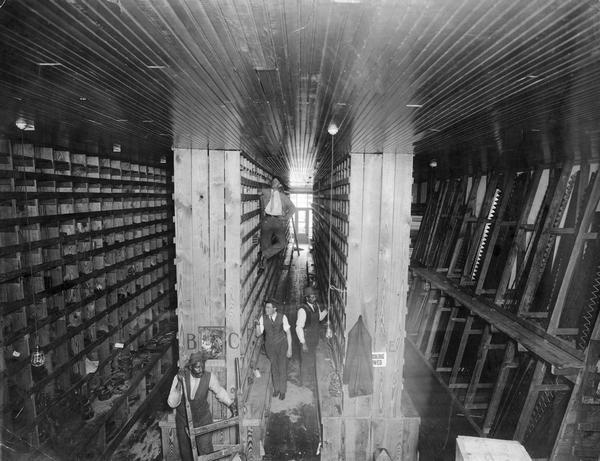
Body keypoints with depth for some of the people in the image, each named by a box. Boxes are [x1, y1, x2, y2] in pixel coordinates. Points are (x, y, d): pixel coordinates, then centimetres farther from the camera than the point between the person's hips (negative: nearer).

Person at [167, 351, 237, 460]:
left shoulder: (209, 377, -20)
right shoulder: (180, 377, -20)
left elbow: (220, 391, 0)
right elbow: (172, 404, -21)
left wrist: (231, 404, -6)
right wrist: (179, 385, -33)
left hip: (202, 420, -1)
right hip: (183, 421, 1)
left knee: (205, 451, -5)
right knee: (186, 452, 17)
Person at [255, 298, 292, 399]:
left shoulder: (282, 317, -20)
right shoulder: (263, 318, -13)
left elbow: (288, 333, -13)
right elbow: (258, 334, -11)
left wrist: (289, 349, -14)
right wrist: (258, 325, -32)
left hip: (281, 346, -2)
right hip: (270, 346, 2)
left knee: (282, 368, 4)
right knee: (274, 368, 17)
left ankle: (282, 391, 25)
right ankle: (276, 388, 39)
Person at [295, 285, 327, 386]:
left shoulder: (316, 305, -4)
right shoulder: (303, 310, -27)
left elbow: (320, 317, 14)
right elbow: (299, 327, -25)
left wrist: (325, 310, -4)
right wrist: (303, 343, -24)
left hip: (315, 337, 7)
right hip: (306, 338, -7)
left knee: (312, 358, 25)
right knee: (306, 360, 10)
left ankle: (311, 378, 46)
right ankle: (304, 381, 31)